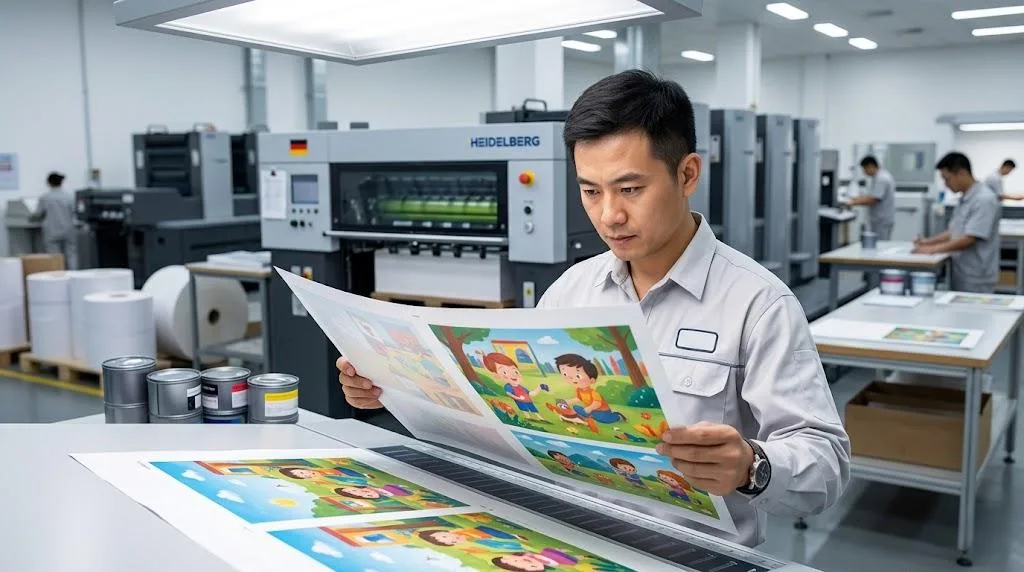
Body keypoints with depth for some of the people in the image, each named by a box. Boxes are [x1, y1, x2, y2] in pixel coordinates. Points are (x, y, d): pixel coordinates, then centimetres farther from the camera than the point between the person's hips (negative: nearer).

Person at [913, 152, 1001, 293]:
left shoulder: (984, 200, -17)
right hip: (961, 276, 9)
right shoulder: (965, 199, 12)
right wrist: (929, 241, 7)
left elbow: (969, 239, -22)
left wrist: (934, 249, -19)